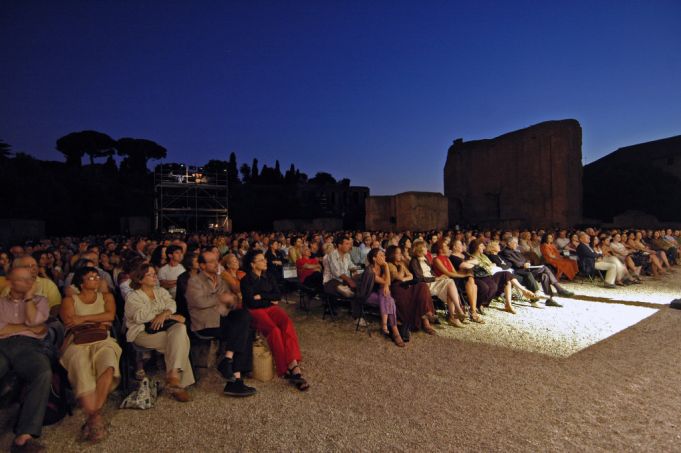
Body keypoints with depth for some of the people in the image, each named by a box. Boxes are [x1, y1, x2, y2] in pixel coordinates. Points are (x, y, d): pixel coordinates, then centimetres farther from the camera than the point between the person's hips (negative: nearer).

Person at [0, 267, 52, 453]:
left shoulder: (39, 300, 24)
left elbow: (34, 320, 2)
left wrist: (29, 296, 9)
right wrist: (28, 327, 4)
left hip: (29, 346, 0)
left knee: (44, 374, -35)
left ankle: (24, 436, -40)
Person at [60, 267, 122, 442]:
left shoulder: (106, 296, 21)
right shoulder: (69, 300, 18)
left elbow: (110, 315, 2)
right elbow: (69, 323, 1)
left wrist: (84, 318, -4)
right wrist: (98, 323, 0)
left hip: (102, 341, 1)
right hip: (77, 342, -1)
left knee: (108, 366, -34)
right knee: (82, 369, -36)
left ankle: (94, 416, -32)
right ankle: (95, 417, -37)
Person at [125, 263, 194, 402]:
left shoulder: (161, 291, 19)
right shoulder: (133, 297, 4)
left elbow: (171, 304, 3)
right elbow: (141, 316, -13)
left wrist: (164, 314, -22)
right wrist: (170, 316, -15)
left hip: (165, 328, 5)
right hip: (144, 332, -4)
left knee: (180, 328, -29)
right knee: (179, 343, -26)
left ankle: (174, 374, -27)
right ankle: (178, 384, -18)